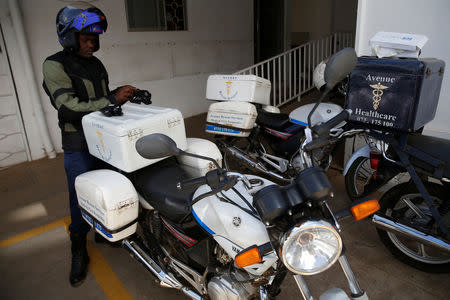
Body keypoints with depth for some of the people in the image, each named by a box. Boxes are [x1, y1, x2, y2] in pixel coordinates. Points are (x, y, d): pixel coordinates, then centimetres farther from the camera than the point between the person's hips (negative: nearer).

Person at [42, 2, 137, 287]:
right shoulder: (55, 65, -10)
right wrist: (112, 99, -22)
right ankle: (79, 253, 20)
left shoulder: (96, 64, 12)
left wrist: (122, 93, 2)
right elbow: (69, 107, -21)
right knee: (82, 200, 1)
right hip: (80, 148, -6)